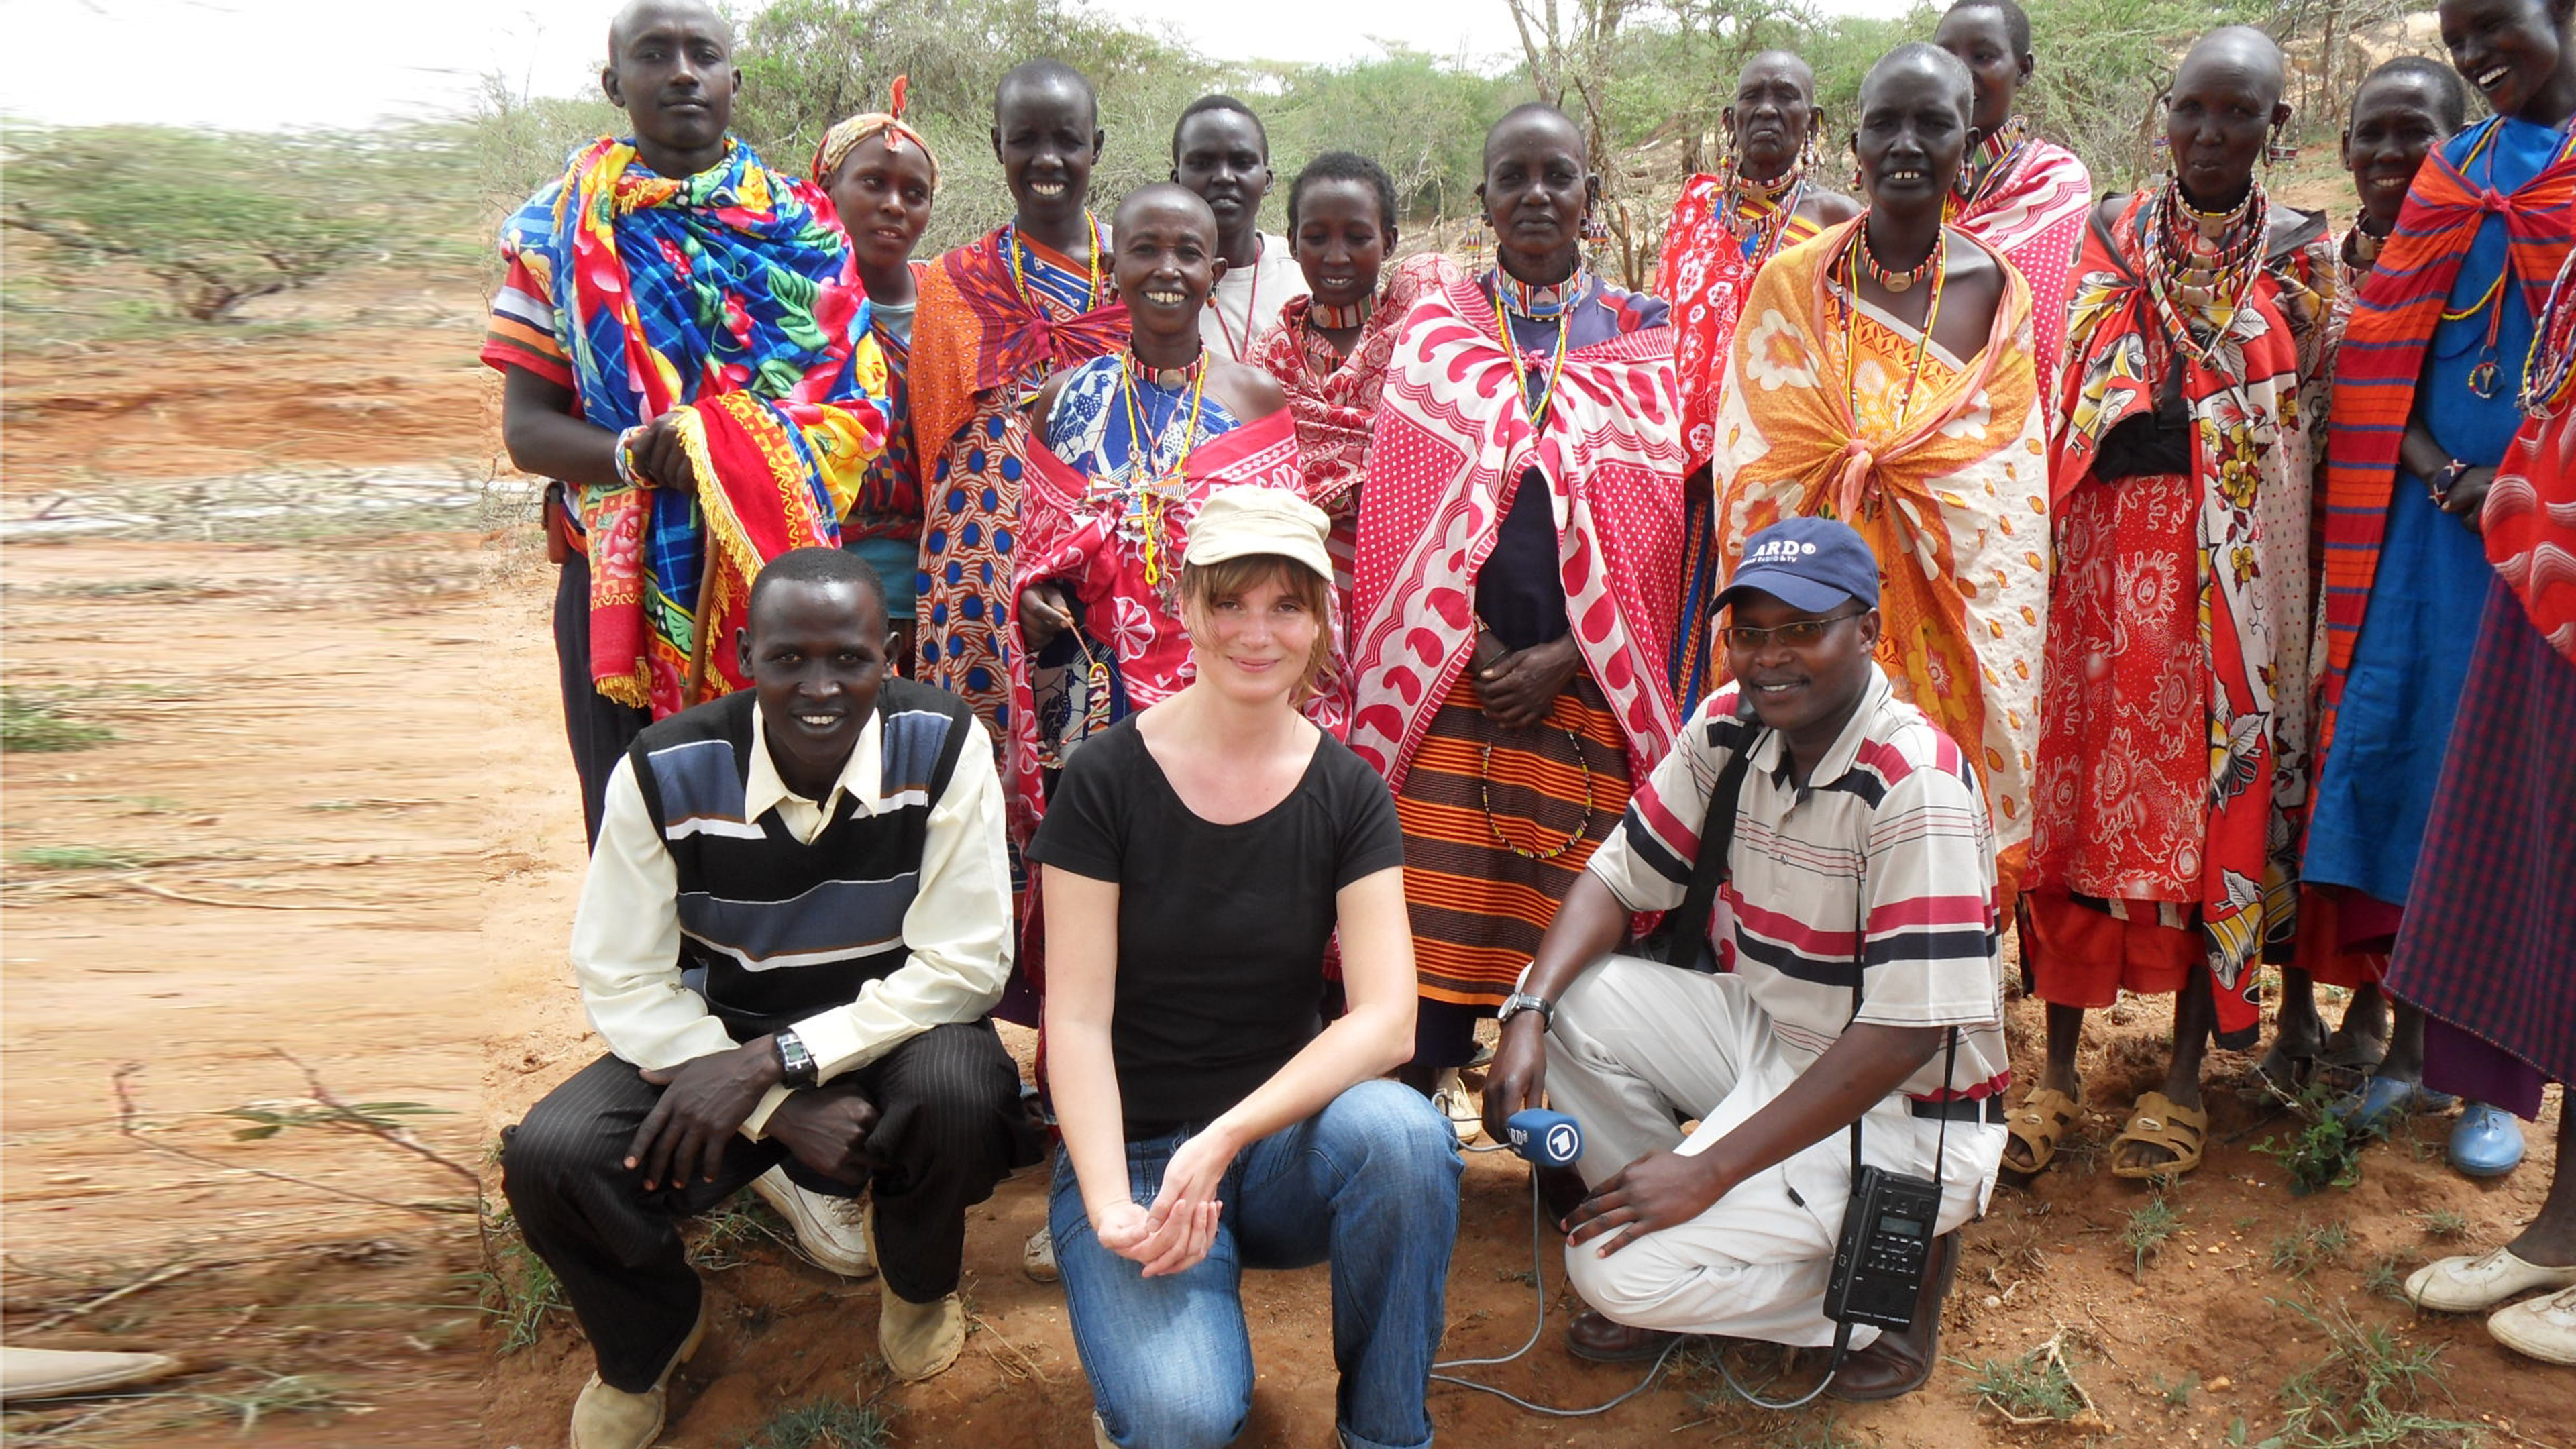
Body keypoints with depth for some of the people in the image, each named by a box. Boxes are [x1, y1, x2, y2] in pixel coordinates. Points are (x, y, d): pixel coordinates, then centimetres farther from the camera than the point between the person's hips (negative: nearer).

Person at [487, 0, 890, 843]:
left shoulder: (804, 226, 8)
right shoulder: (560, 230, 7)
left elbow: (860, 406, 1)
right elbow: (526, 427, 2)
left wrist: (718, 453, -16)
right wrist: (633, 456, -19)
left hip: (780, 579, 0)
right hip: (621, 583, 0)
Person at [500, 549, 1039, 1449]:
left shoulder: (944, 748, -19)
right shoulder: (664, 773, -16)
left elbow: (963, 963, -20)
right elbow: (621, 981, -13)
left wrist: (774, 1059, -27)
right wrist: (779, 1109, -24)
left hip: (893, 1030, -1)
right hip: (719, 1037, 2)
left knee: (959, 1093, -35)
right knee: (550, 1157, -23)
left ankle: (920, 1287, 5)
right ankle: (649, 1337, 15)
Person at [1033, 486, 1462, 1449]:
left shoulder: (1348, 793, -2)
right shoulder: (1107, 778, -8)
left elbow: (1386, 1017, -12)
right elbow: (1078, 1017, -11)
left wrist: (1226, 1139, -24)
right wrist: (1111, 1206, -24)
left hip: (1282, 1137, 3)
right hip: (1130, 1151, -2)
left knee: (1402, 1133, -32)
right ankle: (1147, 1339, 9)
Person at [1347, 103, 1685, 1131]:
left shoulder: (1643, 337, 11)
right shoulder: (1434, 327, 11)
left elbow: (1654, 515, 5)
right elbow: (1397, 505, 5)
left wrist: (1567, 655, -7)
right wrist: (1470, 640, -7)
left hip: (1588, 681, 0)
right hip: (1446, 671, 0)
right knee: (1436, 892, -5)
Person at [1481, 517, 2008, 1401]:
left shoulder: (1916, 783, -25)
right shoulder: (1729, 728, -4)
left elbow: (1904, 1036, -28)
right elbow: (1619, 878, 1)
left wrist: (1709, 1168, -28)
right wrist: (1528, 1016, -18)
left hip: (1898, 1110, -7)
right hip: (1762, 1030, 7)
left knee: (1618, 1269, -19)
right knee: (1565, 1004, -10)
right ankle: (1693, 1241, 4)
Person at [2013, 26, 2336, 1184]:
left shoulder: (2304, 256, 5)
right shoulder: (2106, 236, 7)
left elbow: (2321, 425, 6)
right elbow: (2056, 397, 6)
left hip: (2242, 574, 0)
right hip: (2107, 560, 0)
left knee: (2220, 800, 3)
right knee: (2088, 795, 2)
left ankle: (2185, 1074, 17)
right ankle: (2059, 1069, 13)